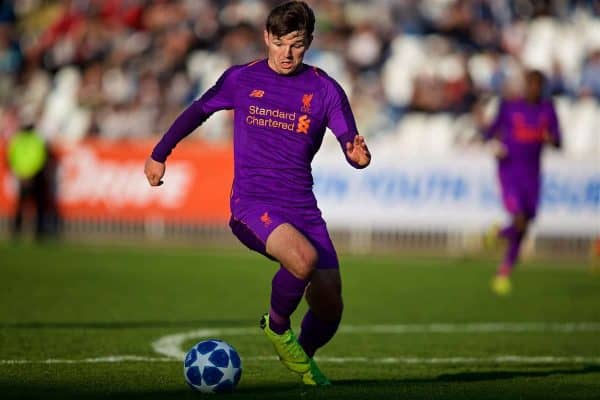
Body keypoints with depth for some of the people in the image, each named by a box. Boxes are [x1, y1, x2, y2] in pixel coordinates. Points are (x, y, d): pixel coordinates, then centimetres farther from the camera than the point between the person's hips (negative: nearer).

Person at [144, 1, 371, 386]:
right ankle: (277, 325, -2)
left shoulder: (325, 90, 2)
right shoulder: (241, 79, 4)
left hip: (302, 206, 2)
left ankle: (302, 358, 31)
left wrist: (359, 155, -26)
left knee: (329, 306, -4)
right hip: (252, 203, -2)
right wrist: (159, 154, 28)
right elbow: (198, 112, 20)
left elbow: (352, 147, -2)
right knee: (304, 258, -33)